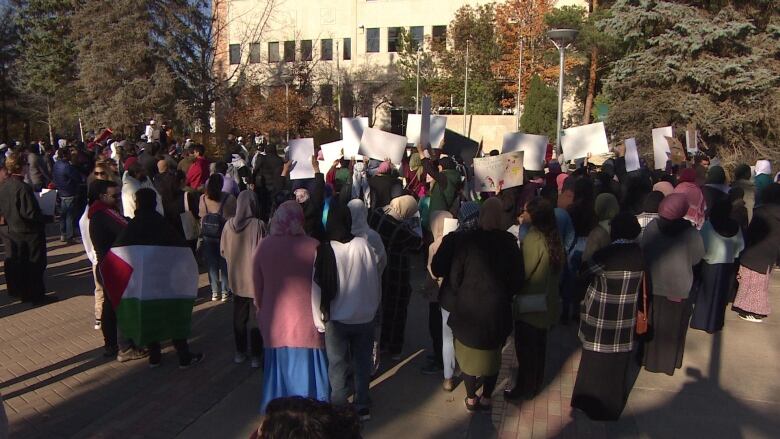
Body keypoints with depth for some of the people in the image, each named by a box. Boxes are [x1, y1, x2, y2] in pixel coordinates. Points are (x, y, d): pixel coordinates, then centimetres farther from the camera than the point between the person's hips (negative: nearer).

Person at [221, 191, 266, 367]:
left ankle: (240, 352, 27)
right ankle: (256, 356, 14)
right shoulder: (258, 225, -20)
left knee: (239, 317, 17)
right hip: (256, 279, -4)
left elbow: (223, 251, 5)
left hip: (236, 278, 4)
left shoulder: (229, 225, -7)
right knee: (256, 318, 7)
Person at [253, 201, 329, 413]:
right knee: (306, 370, 10)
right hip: (306, 324, -2)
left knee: (279, 367, 17)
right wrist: (322, 317, 6)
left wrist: (262, 309, 19)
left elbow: (257, 286, 3)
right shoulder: (313, 246, -14)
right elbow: (321, 285, -7)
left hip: (275, 325, 3)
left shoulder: (264, 246, -7)